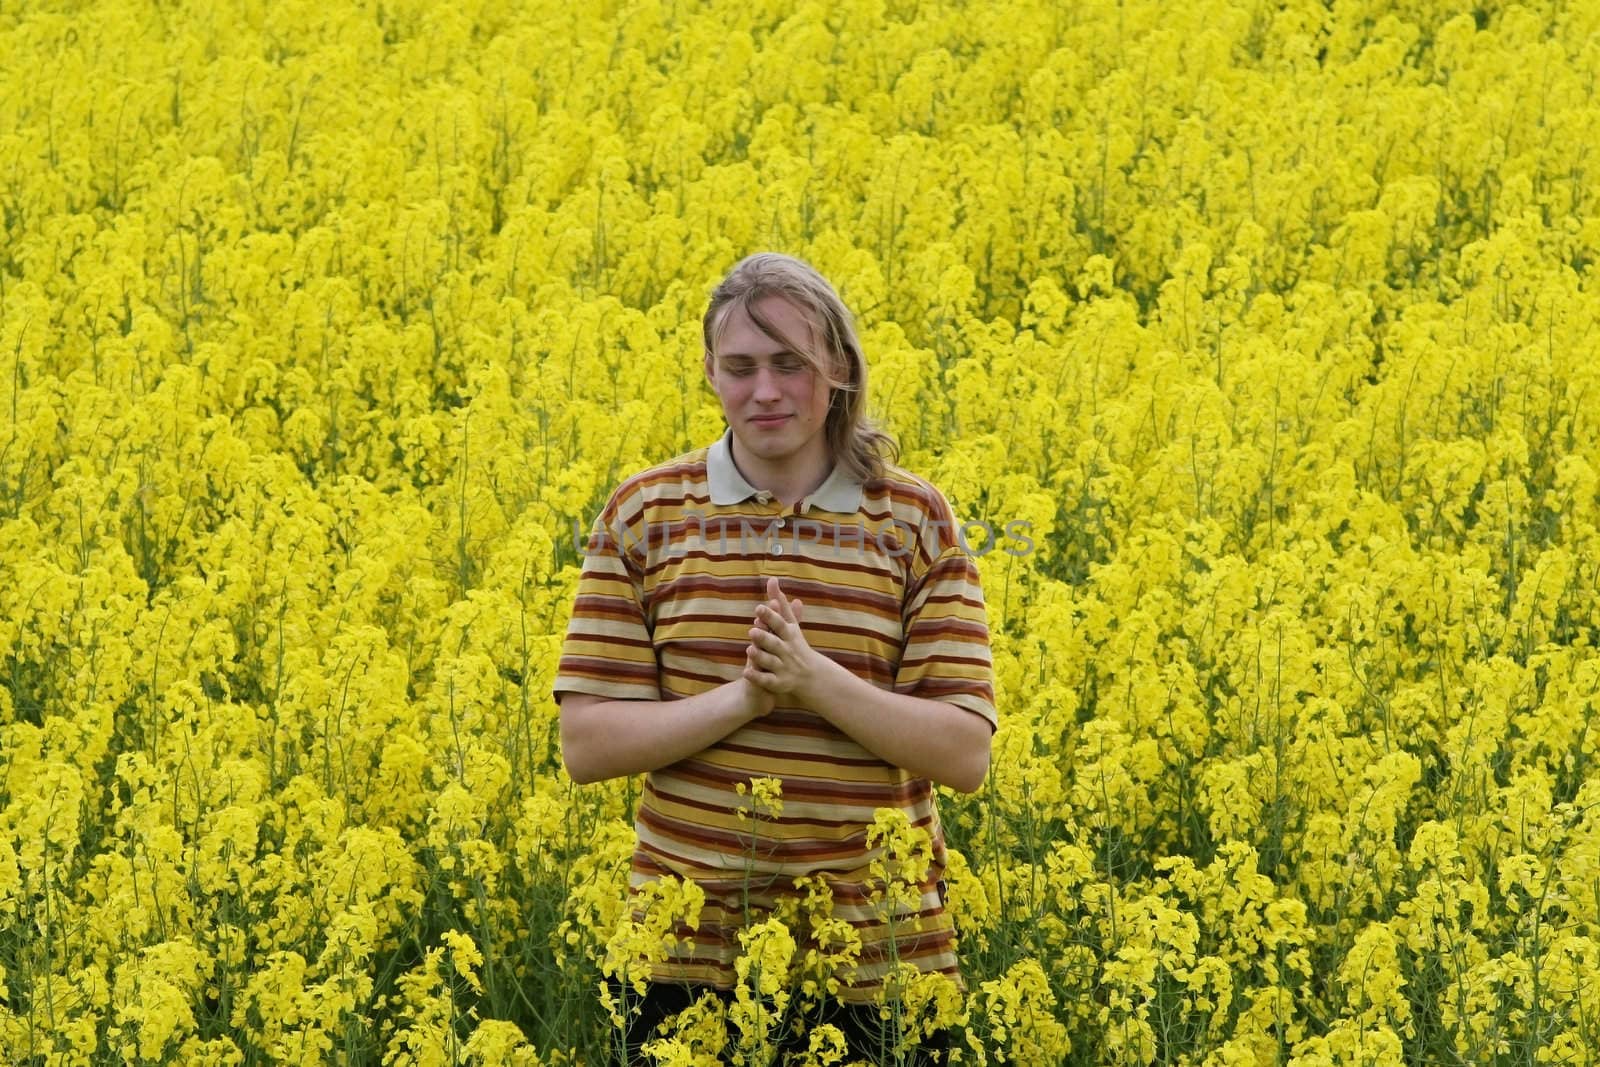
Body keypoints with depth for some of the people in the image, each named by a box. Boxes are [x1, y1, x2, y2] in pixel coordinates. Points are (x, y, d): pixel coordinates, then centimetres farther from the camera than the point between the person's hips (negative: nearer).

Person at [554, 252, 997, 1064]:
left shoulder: (915, 520, 0)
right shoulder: (643, 514, 2)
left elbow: (966, 755, -5)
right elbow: (586, 746, -3)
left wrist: (816, 678, -18)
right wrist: (744, 696, -17)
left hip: (876, 957, 0)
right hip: (690, 957, 0)